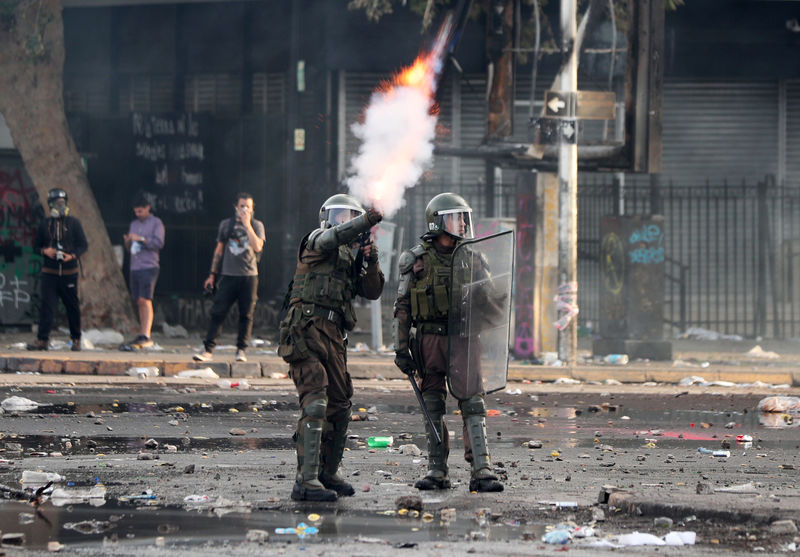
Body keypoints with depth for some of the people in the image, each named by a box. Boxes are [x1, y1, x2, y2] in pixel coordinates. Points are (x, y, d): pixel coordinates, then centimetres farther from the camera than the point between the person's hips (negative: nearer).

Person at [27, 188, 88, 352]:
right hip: (49, 272, 1)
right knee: (47, 304, -9)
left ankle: (76, 339, 19)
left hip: (69, 272, -1)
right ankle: (42, 339, -12)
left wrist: (73, 255, -16)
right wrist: (45, 251, -9)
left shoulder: (73, 223, 2)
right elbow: (36, 247, 13)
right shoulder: (45, 224, 7)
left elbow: (83, 245, 2)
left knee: (72, 306, 5)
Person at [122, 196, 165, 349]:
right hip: (135, 267, 7)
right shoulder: (134, 224, 20)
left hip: (149, 267, -7)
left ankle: (146, 336, -22)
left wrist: (141, 239, -18)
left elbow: (159, 243, -11)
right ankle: (142, 335, 7)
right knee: (139, 302, 5)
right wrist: (127, 242, -1)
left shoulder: (156, 223, 1)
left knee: (145, 300, -16)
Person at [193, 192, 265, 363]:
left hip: (249, 276, -1)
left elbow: (258, 246, -13)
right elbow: (219, 250, 16)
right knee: (218, 312, -5)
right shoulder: (226, 225, 11)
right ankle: (208, 349, -4)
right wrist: (212, 275, 15)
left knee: (246, 315, 1)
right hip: (228, 275, 1)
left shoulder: (257, 225, 5)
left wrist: (247, 225, -13)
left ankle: (241, 350, 9)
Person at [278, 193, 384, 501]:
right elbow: (333, 237, -20)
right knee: (315, 403, -17)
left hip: (333, 336, 8)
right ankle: (306, 481, -22)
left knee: (339, 405, 12)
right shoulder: (317, 240, 4)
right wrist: (366, 220, -34)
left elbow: (372, 292, 17)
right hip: (307, 330, -8)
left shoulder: (351, 255, 26)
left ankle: (328, 474, 27)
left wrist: (371, 264, 0)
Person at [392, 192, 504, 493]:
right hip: (430, 339, -1)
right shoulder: (417, 259, -2)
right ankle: (437, 471, 12)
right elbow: (402, 308, 0)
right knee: (433, 407, 5)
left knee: (473, 403, -8)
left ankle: (481, 471, -12)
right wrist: (401, 349, -5)